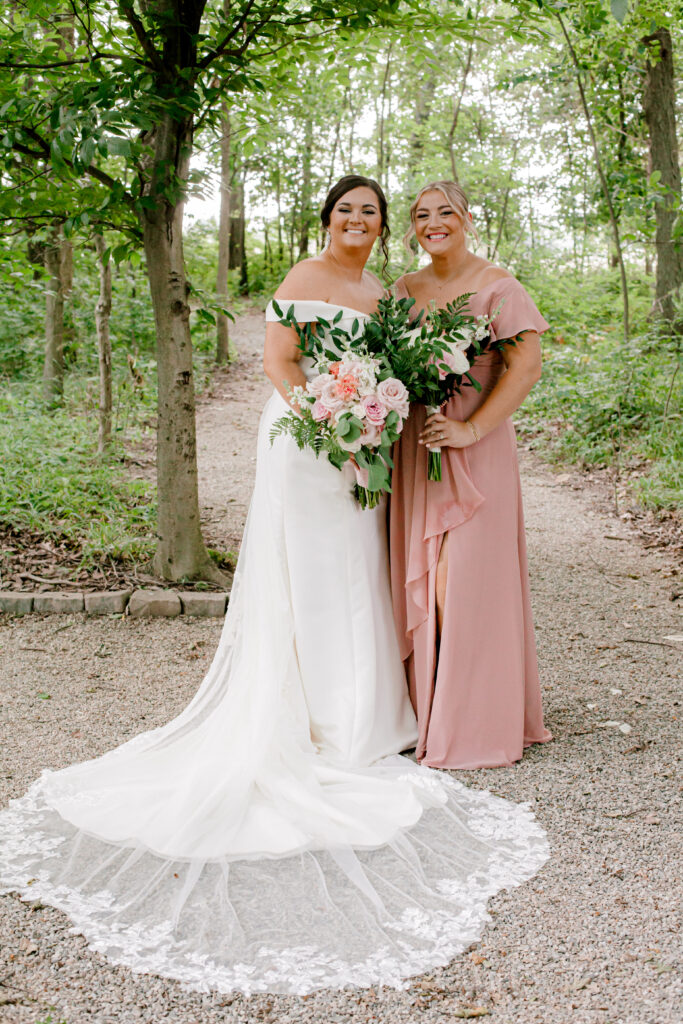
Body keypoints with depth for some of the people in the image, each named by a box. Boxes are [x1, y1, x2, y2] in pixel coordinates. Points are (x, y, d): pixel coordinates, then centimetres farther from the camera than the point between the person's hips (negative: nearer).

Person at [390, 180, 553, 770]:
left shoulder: (497, 288, -3)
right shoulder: (403, 291, 14)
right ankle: (427, 710, 20)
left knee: (468, 581, -6)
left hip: (475, 450, -5)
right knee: (417, 579, 7)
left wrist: (471, 429, -18)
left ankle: (478, 726, 6)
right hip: (414, 450, 5)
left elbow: (527, 368, -11)